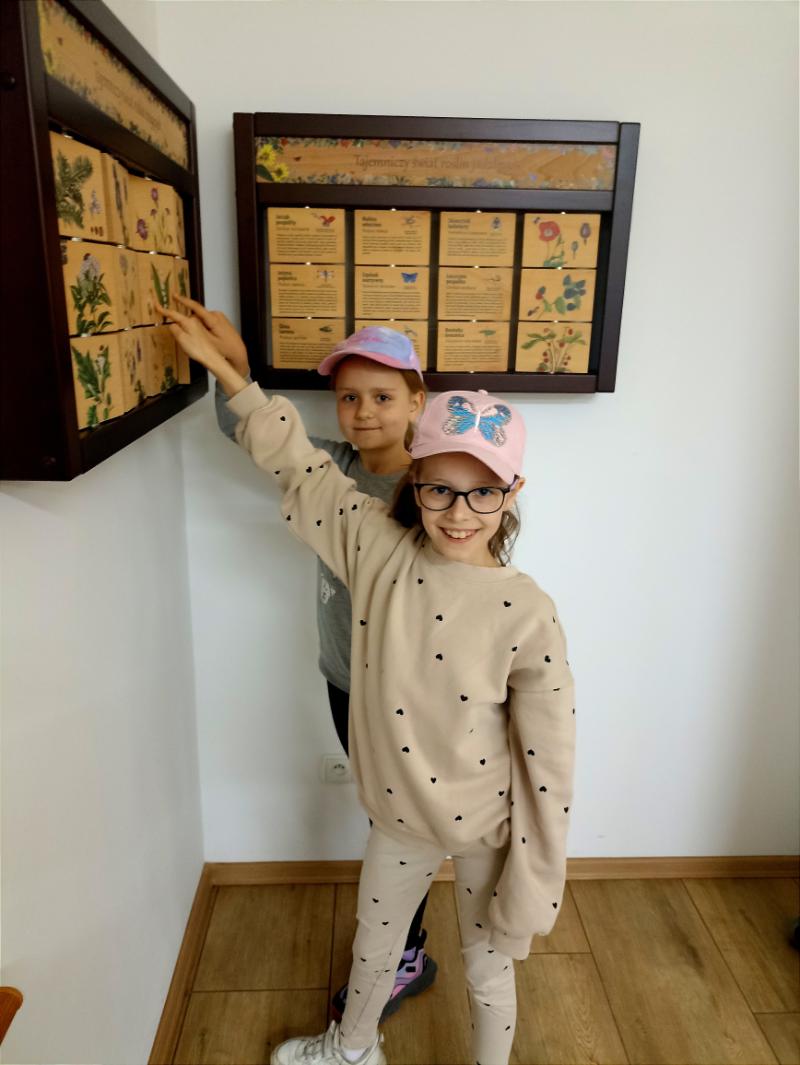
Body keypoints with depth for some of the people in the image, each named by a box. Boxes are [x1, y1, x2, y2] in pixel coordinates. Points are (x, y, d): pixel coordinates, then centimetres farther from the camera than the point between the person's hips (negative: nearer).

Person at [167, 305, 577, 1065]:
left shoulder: (527, 614, -24)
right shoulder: (379, 549, -15)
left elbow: (547, 766, -17)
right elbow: (296, 462, -6)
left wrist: (532, 889, -11)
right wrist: (220, 366, -4)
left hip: (487, 830, -4)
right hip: (398, 815, 4)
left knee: (488, 972, 23)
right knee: (373, 944, 30)